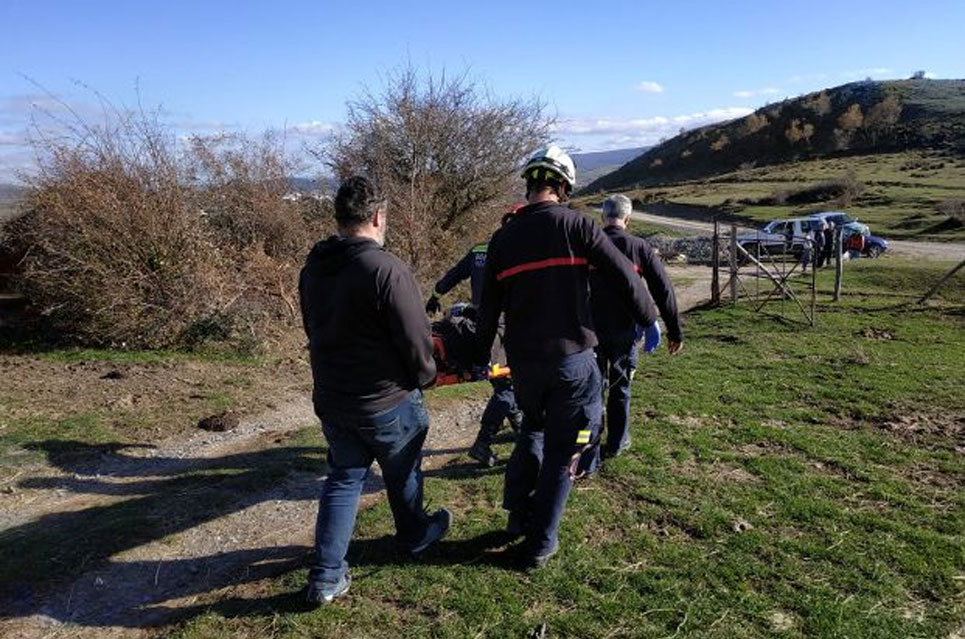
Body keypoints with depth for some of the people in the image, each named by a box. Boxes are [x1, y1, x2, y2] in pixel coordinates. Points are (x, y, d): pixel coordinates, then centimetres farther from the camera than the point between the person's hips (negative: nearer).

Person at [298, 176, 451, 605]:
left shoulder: (312, 269, 0)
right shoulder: (387, 269, -24)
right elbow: (416, 340, -21)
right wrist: (424, 376, -1)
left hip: (330, 398, 6)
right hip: (387, 401, -5)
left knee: (342, 478, 18)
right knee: (402, 474, 19)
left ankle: (326, 576, 18)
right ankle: (414, 536, 44)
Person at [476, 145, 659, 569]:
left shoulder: (502, 238, 3)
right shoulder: (576, 225, -8)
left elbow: (488, 307, 8)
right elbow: (625, 277, -10)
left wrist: (482, 356, 21)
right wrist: (649, 319, 7)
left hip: (522, 361, 4)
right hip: (571, 357, -4)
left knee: (532, 430, 29)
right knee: (561, 451, 9)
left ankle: (517, 516, 31)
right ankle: (539, 545, 18)